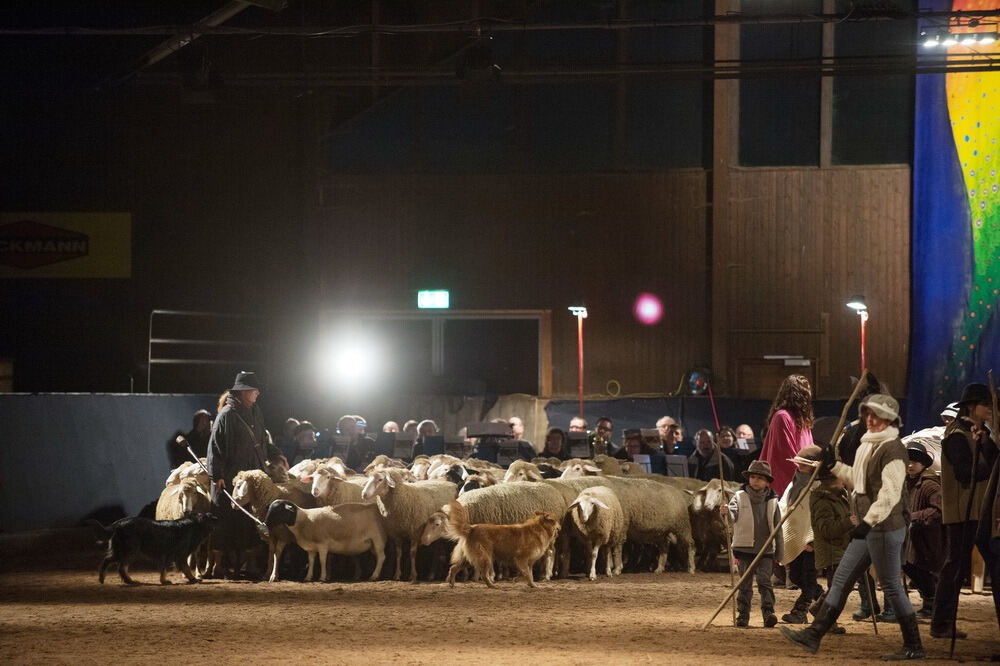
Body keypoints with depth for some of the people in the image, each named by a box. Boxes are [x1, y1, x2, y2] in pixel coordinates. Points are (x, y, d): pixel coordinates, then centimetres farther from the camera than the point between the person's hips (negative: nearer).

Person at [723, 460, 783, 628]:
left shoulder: (772, 501, 6)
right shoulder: (740, 497, 2)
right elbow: (733, 516, -14)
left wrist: (779, 552, 12)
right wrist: (727, 513, -38)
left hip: (766, 551, 0)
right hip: (744, 549, 0)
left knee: (764, 581, -10)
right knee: (745, 584, 3)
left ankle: (769, 613, -14)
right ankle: (743, 616, 8)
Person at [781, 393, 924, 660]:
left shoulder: (893, 449, -14)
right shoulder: (868, 446, 16)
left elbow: (890, 493, -23)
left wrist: (869, 521, -28)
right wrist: (834, 466, 22)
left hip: (885, 527, -10)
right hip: (868, 528, 10)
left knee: (891, 586, -4)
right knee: (841, 579, 8)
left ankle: (914, 647, 5)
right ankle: (814, 635, 9)